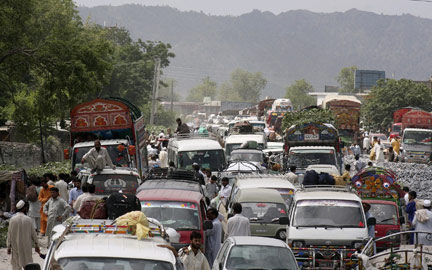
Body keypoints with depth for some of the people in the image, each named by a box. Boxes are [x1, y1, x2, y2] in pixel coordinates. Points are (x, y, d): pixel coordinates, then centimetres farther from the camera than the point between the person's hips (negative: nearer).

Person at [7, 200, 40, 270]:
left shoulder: (12, 219, -9)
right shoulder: (28, 219, -10)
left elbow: (9, 234, -4)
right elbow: (33, 233, -2)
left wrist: (9, 247, 5)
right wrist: (36, 245, 9)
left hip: (16, 246, 0)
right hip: (27, 247, 0)